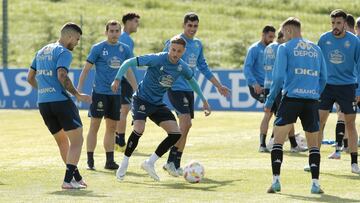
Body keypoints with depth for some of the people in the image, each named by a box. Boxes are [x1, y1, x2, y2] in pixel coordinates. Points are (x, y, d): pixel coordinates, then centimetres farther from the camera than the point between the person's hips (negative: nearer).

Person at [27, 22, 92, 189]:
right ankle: (69, 180, -11)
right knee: (76, 140, -2)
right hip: (61, 100, -8)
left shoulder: (41, 52, 19)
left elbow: (30, 78, 22)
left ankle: (76, 177, 22)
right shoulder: (64, 53, -7)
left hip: (43, 103, 8)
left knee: (62, 141, 18)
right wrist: (78, 95, -14)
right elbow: (62, 76, -20)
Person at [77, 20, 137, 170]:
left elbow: (129, 71, 16)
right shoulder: (98, 48, -4)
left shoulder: (124, 49, 8)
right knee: (95, 126, -3)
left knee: (111, 127, 9)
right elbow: (86, 69, -2)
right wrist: (79, 88, -9)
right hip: (99, 92, -4)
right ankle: (90, 161, 0)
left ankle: (110, 161, 15)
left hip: (116, 93, 4)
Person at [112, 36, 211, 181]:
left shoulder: (182, 67, -3)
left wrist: (204, 101, 21)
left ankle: (150, 163, 6)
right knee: (139, 130, -27)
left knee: (176, 133, -6)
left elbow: (192, 80, 19)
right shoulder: (157, 59, -21)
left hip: (158, 104, 6)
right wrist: (117, 79, -30)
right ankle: (123, 165, -8)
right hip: (142, 99, -6)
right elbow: (129, 62, -20)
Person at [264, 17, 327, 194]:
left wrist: (269, 101, 1)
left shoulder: (285, 48, 2)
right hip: (312, 100, 3)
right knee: (313, 144, 11)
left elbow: (279, 77, -5)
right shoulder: (316, 49, 15)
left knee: (278, 140, 3)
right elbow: (323, 78, 13)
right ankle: (315, 183, 2)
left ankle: (276, 181, -7)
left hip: (291, 98, -3)